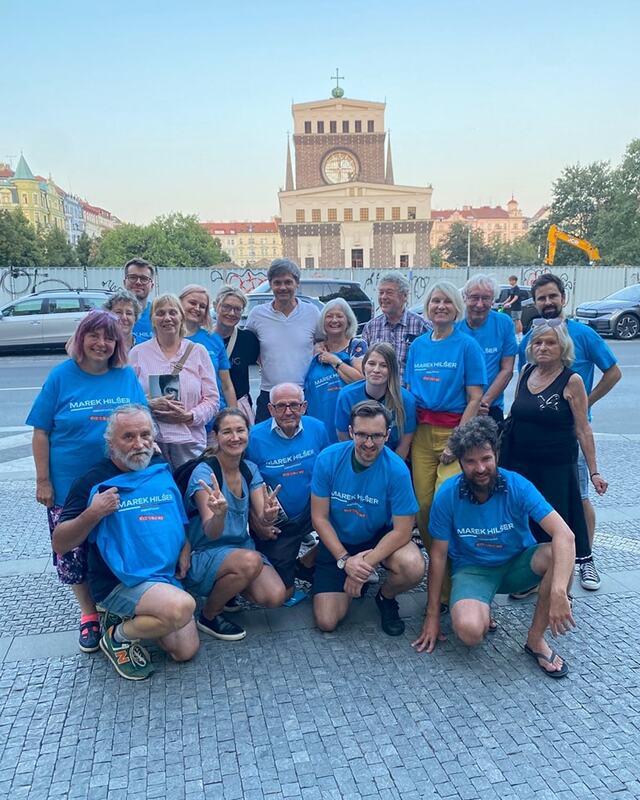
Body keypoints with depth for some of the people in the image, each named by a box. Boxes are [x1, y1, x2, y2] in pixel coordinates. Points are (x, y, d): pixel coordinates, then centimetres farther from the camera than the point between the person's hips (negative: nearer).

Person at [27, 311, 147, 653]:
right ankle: (89, 614, 29)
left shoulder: (127, 376, 0)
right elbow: (41, 432, -4)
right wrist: (42, 481, -7)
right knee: (73, 555, 8)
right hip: (69, 486, -1)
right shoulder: (62, 375, -5)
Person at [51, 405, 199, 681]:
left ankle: (128, 616, 23)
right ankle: (118, 637, -2)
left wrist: (185, 549, 3)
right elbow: (60, 544, -10)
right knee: (182, 607, -30)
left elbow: (181, 515, 20)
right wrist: (93, 514, -25)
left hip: (167, 578, 6)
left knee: (186, 651, 4)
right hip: (120, 583, -6)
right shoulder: (93, 481, -10)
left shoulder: (164, 470, 4)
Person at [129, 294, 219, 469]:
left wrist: (190, 415, -11)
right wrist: (151, 405, -13)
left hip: (190, 440, 1)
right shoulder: (138, 353, 8)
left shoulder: (198, 351, 9)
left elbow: (212, 399, 6)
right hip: (150, 440, 0)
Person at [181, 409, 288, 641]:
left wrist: (269, 515, -35)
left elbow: (262, 518, -10)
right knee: (250, 561, -35)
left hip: (242, 547, 5)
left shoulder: (250, 470, 0)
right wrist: (219, 514, -49)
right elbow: (211, 533, -26)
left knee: (275, 597, -20)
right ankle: (208, 615, -7)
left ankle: (229, 588, 12)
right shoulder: (204, 472, -18)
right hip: (203, 555, -5)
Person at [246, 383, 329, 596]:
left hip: (309, 512, 3)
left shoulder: (317, 429, -8)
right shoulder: (255, 437, -17)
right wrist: (256, 524, -11)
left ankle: (306, 565, 3)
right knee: (282, 593, 0)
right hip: (273, 525, -3)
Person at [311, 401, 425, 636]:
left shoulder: (397, 469, -23)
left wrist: (365, 564, -25)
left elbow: (402, 530, -19)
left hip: (381, 538, -1)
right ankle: (355, 583, 25)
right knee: (326, 622, -8)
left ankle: (386, 598, 4)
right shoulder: (328, 459, -19)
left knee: (413, 567, -33)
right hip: (337, 541, 1)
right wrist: (345, 560, -20)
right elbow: (319, 517, -11)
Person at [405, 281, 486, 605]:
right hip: (421, 431, 4)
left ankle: (449, 581, 4)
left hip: (455, 429, -4)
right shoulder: (417, 346, 12)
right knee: (422, 505, 1)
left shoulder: (467, 346, -2)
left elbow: (475, 399, -6)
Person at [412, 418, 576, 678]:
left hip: (517, 563, 2)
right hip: (472, 568, -1)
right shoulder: (447, 495, -17)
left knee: (558, 555, -31)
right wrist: (432, 614, -4)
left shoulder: (517, 486, -19)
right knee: (469, 630, -32)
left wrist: (558, 591, -42)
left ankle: (536, 640, -11)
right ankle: (480, 610, 8)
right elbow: (438, 554, -8)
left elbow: (564, 535, -28)